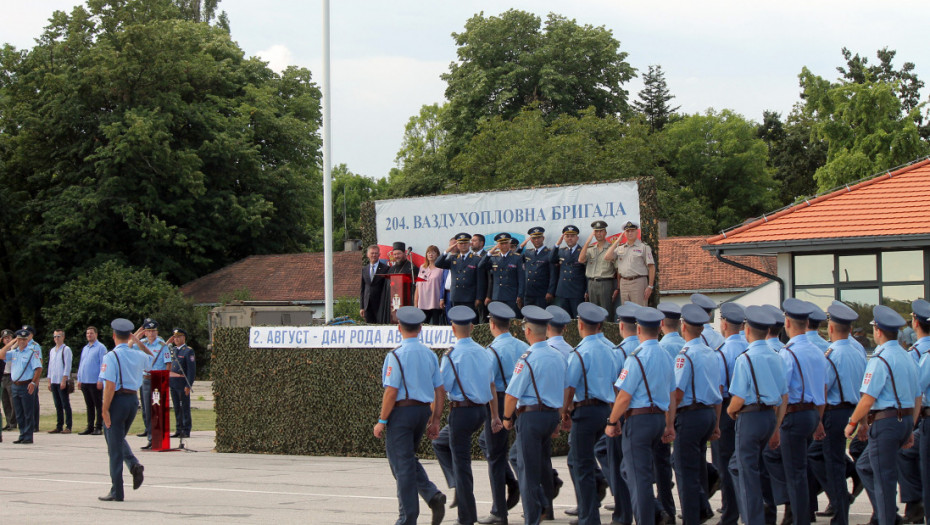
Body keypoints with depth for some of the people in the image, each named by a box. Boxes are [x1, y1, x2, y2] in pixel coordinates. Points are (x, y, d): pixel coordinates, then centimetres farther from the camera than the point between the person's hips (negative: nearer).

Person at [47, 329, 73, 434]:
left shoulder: (66, 350, -4)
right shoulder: (52, 351, 17)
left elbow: (67, 366, -10)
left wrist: (64, 380, -16)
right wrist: (49, 381, 15)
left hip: (63, 381, -7)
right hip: (54, 381, 7)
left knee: (66, 404, -5)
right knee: (58, 405, 8)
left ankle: (68, 427, -4)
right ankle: (59, 426, 10)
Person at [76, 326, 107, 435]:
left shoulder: (100, 348, -5)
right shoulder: (85, 348, 18)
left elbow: (103, 365, -10)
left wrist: (100, 380, -16)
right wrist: (79, 379, 14)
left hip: (95, 382, -7)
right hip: (85, 382, 7)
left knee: (98, 405, -1)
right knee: (89, 406, 11)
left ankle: (98, 427, 2)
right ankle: (90, 427, 15)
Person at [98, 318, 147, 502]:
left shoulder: (111, 357, -13)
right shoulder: (138, 356, 6)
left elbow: (110, 385, -19)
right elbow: (148, 357, 32)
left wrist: (105, 409, -15)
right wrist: (137, 341, 39)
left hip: (117, 400, -6)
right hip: (133, 399, 6)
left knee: (114, 446, 1)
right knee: (119, 439, 25)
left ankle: (116, 491, 5)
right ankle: (134, 464, -3)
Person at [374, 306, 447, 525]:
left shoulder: (396, 355, -12)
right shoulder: (430, 354, 8)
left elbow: (391, 391, -15)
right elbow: (440, 390, 8)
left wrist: (382, 421, -9)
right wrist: (435, 419, 14)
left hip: (401, 410, -6)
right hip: (423, 410, 7)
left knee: (402, 463, 0)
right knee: (409, 459, 21)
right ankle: (433, 495, 1)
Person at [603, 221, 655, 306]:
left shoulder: (644, 247, 1)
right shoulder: (620, 248, 16)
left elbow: (651, 267, -3)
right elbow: (607, 257, 3)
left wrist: (650, 286, -11)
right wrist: (617, 241, 4)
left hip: (638, 282, -5)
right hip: (623, 283, 5)